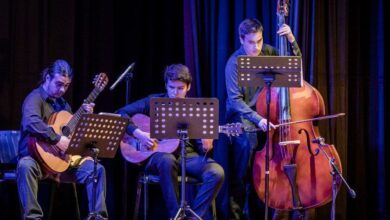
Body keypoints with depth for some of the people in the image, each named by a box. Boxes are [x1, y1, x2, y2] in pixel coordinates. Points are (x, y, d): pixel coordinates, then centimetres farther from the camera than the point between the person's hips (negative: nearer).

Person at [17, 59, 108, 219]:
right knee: (25, 166, -40)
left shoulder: (62, 102, 16)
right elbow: (31, 122, -33)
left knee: (97, 169, -12)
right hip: (38, 156, -7)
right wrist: (57, 140, -31)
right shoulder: (35, 98, -9)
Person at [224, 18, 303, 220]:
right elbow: (235, 100, -17)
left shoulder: (267, 52, 2)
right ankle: (237, 202, -21)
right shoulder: (234, 63, -12)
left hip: (265, 110, 5)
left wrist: (291, 40, -9)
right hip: (242, 113, -5)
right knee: (247, 141, -34)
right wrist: (257, 119, -30)